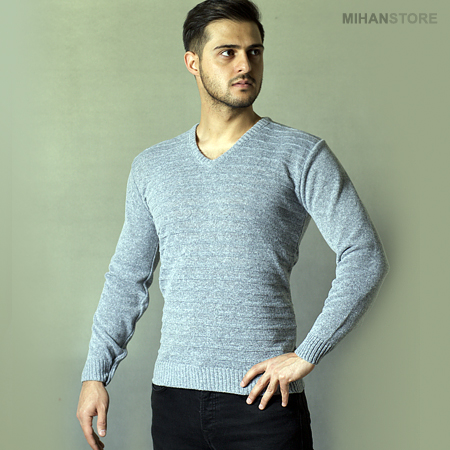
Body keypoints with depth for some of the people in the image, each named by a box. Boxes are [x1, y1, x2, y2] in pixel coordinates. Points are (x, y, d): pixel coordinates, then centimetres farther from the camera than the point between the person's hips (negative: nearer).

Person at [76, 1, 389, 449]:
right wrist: (95, 374, 9)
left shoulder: (301, 156, -3)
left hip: (263, 397, -3)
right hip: (173, 395, 4)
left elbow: (364, 258, -8)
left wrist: (306, 354, -13)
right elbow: (128, 276, 15)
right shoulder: (151, 167, 10)